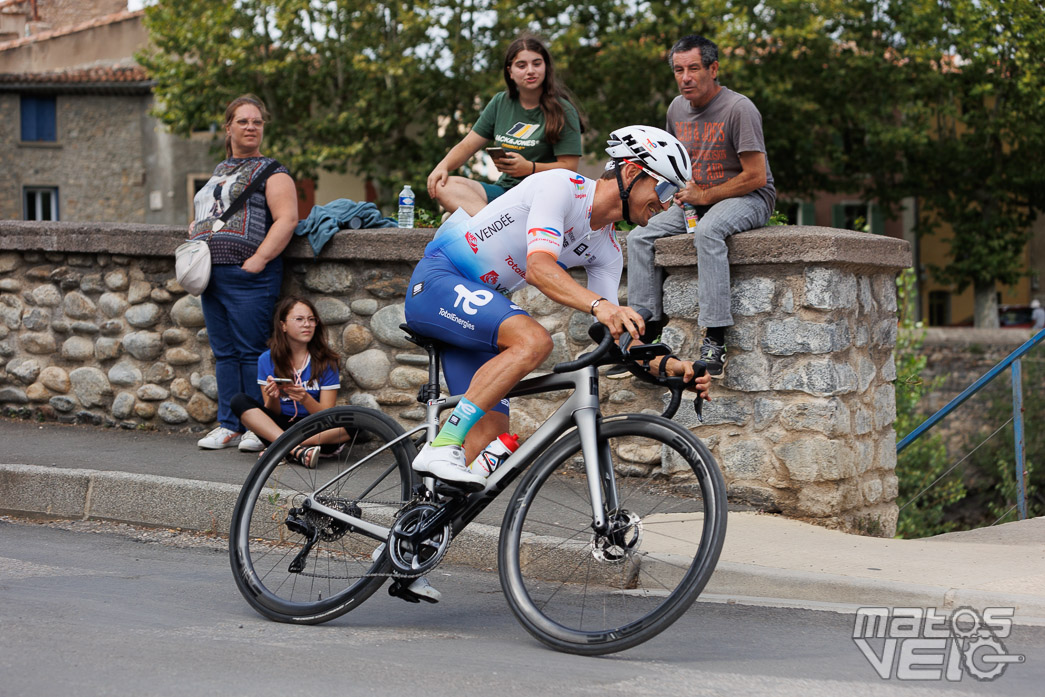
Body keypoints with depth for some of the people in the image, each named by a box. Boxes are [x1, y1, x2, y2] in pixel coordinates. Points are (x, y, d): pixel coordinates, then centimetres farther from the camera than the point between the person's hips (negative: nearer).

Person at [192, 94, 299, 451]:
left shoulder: (271, 172, 0)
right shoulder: (219, 171, 22)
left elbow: (287, 219, -12)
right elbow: (203, 218, 32)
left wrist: (259, 259, -19)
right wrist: (195, 231, 10)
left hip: (247, 275, -7)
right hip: (211, 274, 7)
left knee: (250, 352, -7)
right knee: (224, 353, 9)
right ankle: (229, 426, 14)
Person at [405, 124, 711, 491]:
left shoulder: (607, 251, 6)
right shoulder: (562, 186, -18)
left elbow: (613, 331, 2)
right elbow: (539, 268, -32)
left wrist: (670, 365, -14)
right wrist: (599, 305, -47)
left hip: (473, 312, 9)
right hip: (438, 281, -9)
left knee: (490, 439, -4)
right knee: (534, 340, -32)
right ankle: (442, 447, -31)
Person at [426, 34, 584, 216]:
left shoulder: (563, 111, -1)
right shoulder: (500, 103, 15)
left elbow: (569, 167, -7)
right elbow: (467, 146, 13)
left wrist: (529, 168, -23)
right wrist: (443, 166, -7)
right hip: (504, 187, 6)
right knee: (442, 186, -21)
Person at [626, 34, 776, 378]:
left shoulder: (738, 108, -15)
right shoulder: (678, 108, 8)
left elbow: (756, 176, -17)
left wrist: (705, 196, -15)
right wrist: (677, 195, 6)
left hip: (748, 198, -7)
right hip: (696, 201, 7)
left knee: (707, 230, -38)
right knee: (639, 238, -12)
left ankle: (715, 340, -41)